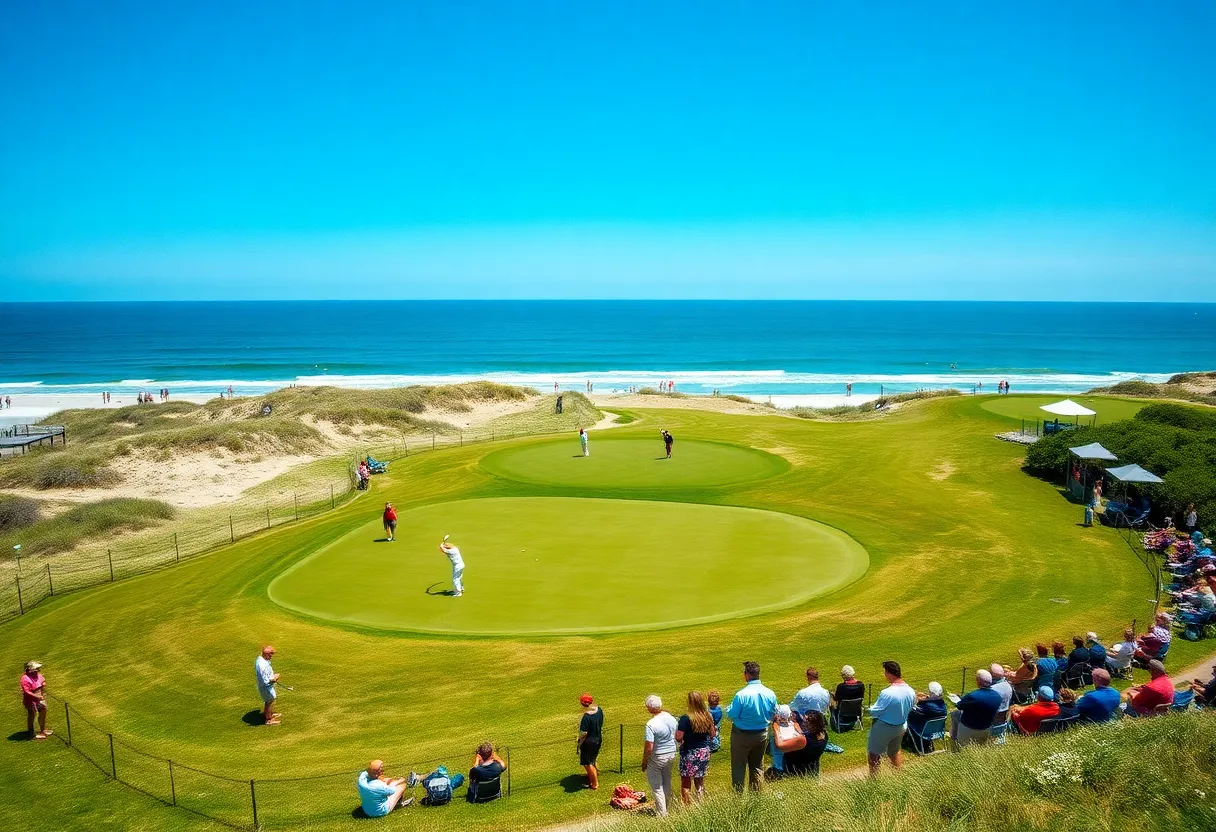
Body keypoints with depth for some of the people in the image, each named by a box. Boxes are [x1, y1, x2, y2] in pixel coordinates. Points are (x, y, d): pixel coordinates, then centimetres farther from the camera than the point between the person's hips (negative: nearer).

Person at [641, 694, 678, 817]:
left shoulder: (651, 725, -27)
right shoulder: (671, 718, -6)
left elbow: (649, 747, -24)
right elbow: (677, 736, 7)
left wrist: (644, 761, -9)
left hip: (657, 757, -7)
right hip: (671, 754, 7)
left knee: (657, 786, 9)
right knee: (667, 783, 22)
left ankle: (662, 813, 14)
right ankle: (666, 808, 36)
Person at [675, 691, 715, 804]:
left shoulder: (686, 719, -21)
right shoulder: (708, 717, -5)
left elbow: (678, 737, -21)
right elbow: (712, 734, 5)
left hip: (689, 753, -5)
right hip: (704, 751, 5)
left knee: (686, 784, 8)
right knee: (700, 782, 19)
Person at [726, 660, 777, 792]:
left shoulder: (741, 694, -25)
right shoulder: (770, 694, -10)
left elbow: (732, 715, -18)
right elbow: (773, 715, 2)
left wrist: (728, 709, 2)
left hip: (742, 735, -5)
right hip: (762, 734, 5)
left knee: (738, 767, 11)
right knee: (757, 767, 20)